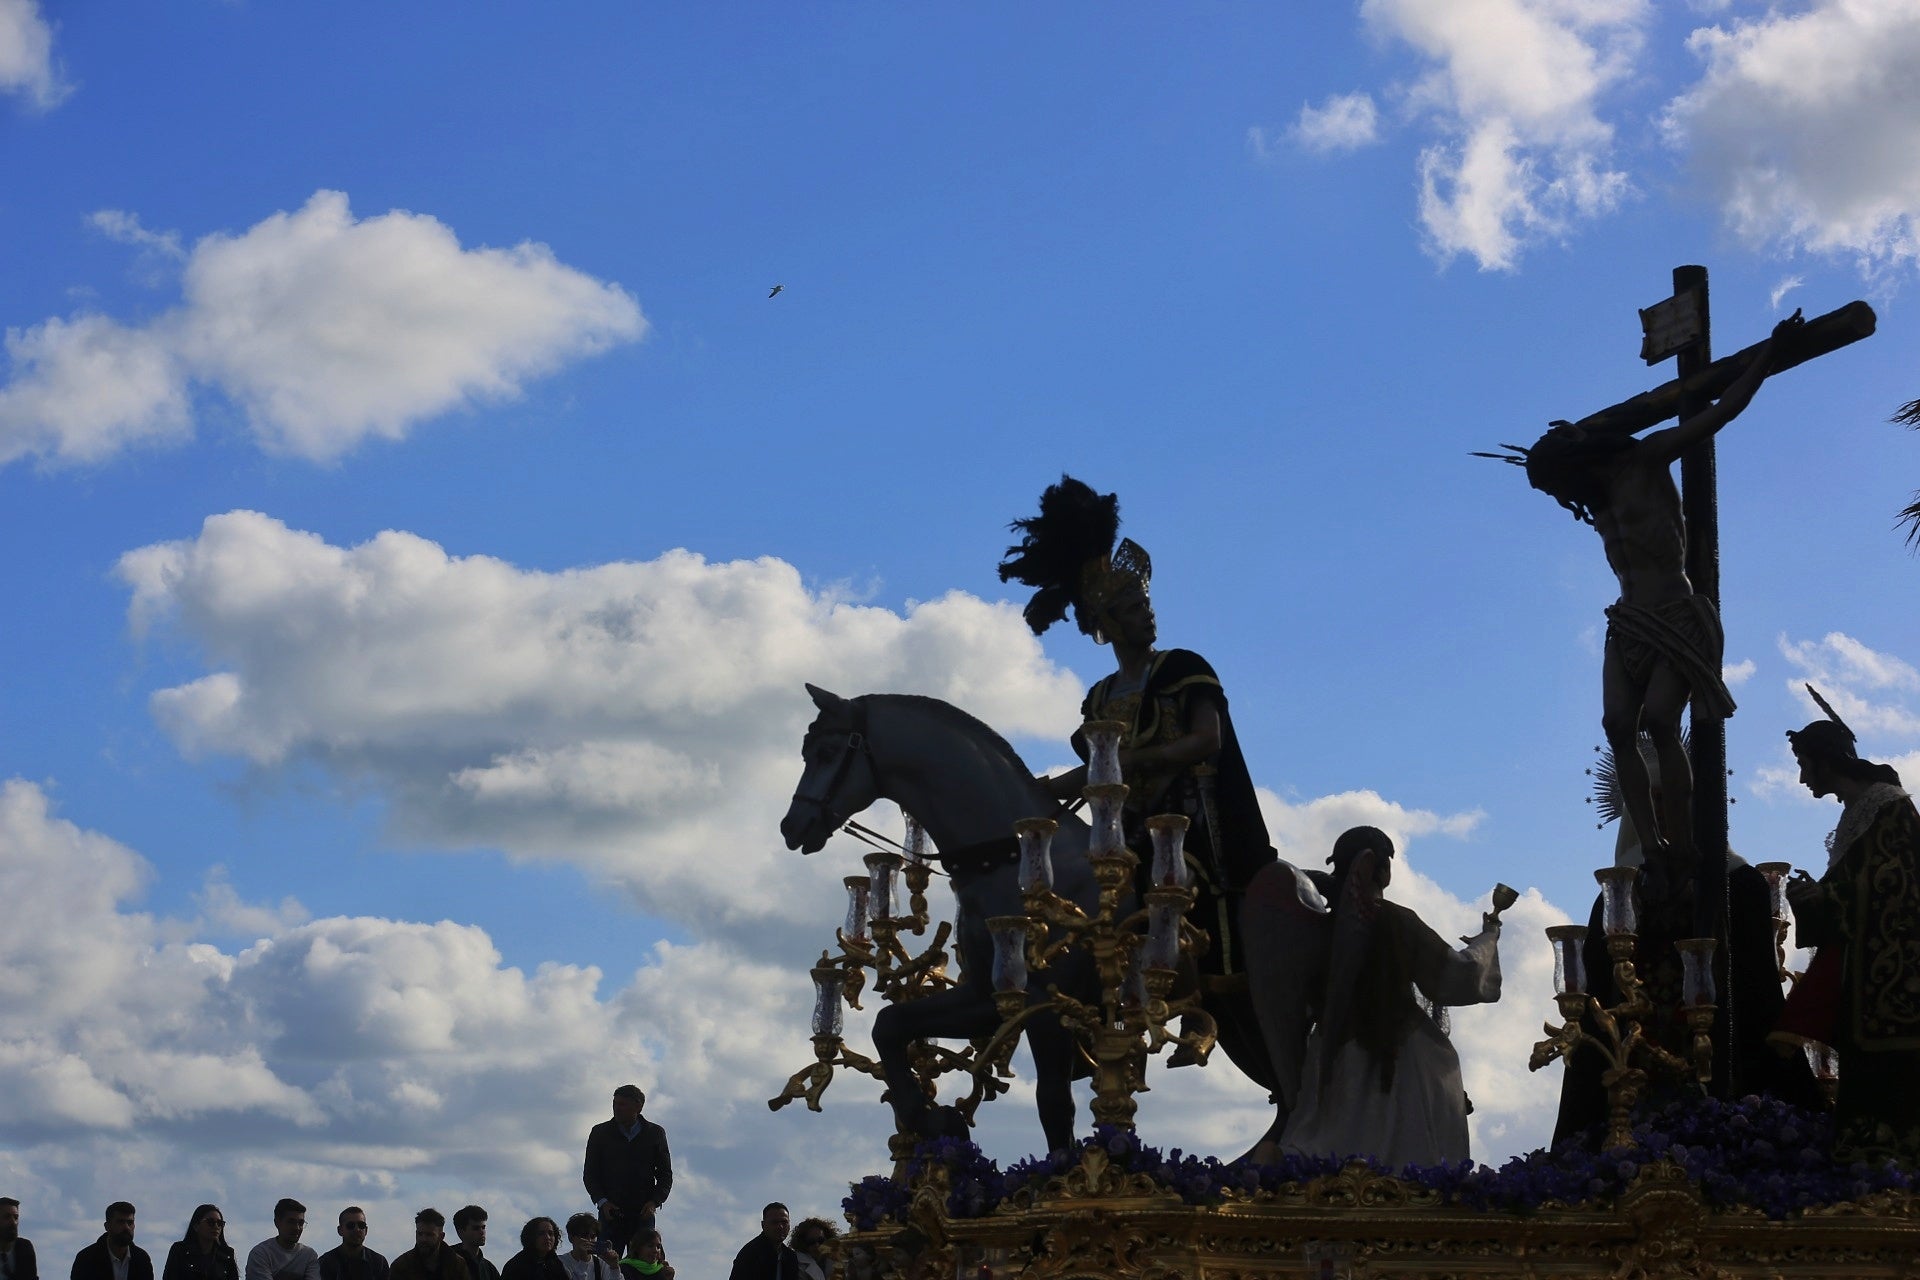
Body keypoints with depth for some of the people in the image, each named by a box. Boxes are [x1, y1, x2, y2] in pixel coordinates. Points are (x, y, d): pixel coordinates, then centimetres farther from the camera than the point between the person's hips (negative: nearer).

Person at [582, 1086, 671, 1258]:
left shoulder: (655, 1133, 8)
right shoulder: (600, 1133, 8)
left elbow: (666, 1174, 10)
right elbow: (589, 1173, 9)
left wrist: (654, 1201, -7)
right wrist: (602, 1201, -7)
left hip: (643, 1213, 0)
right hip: (611, 1212, 0)